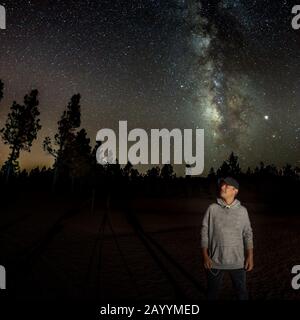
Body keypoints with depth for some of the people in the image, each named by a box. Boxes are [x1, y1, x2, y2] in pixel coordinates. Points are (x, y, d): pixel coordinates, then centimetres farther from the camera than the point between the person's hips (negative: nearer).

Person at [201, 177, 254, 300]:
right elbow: (204, 232, -2)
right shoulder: (212, 209, -5)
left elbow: (248, 234, 3)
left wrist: (250, 256, -2)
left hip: (237, 262, 1)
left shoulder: (242, 210, -2)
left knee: (242, 291, 15)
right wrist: (205, 256, -5)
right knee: (212, 291, 15)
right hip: (215, 261, 0)